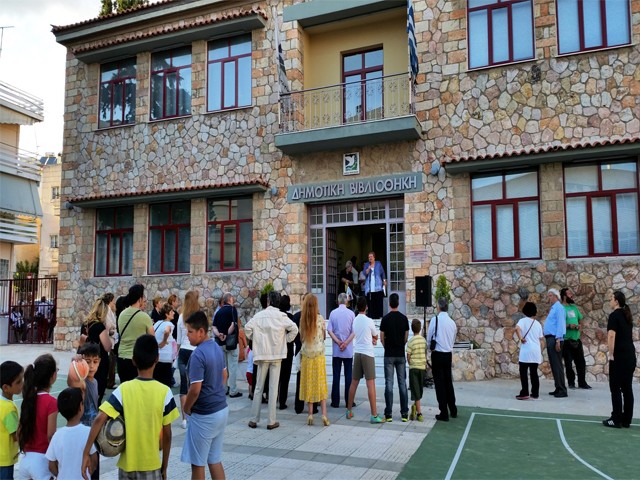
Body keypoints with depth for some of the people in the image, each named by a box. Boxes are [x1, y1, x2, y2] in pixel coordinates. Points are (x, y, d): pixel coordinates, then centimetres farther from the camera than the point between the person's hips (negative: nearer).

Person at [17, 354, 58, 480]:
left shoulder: (29, 397, 1)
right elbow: (50, 436, -15)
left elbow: (20, 430, 6)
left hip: (27, 458, 6)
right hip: (42, 459, -6)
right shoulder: (51, 402, -18)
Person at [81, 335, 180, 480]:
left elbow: (100, 419, -18)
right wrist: (164, 467, 5)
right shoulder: (164, 392, -11)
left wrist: (86, 453, -12)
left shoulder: (123, 389, -9)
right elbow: (167, 435, -7)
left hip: (127, 465, 2)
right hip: (151, 466, -1)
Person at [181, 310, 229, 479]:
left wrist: (186, 408, -5)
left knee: (197, 463, 8)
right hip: (222, 409, 8)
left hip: (204, 415, -8)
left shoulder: (198, 355, -21)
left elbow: (195, 390, -22)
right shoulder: (217, 348, 5)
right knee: (215, 460, 16)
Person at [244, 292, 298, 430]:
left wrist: (254, 339, 6)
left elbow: (247, 327, -10)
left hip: (262, 354, 1)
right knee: (273, 388, 4)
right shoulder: (281, 316, -5)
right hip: (277, 354, -1)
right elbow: (294, 329, -11)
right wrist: (286, 340, 3)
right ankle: (271, 421, 6)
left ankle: (254, 420, 13)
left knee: (258, 387, 10)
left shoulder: (259, 315, -2)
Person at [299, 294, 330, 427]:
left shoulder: (302, 319, -4)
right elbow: (324, 337, 4)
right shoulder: (320, 318, -7)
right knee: (321, 384, 4)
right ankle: (324, 414, -2)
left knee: (308, 384, 7)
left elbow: (301, 338, 3)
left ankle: (310, 415, 7)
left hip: (306, 355, 1)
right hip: (319, 355, -1)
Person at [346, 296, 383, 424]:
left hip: (357, 353, 6)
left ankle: (349, 411, 20)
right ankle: (374, 415, -6)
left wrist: (370, 339, 10)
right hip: (367, 353, -6)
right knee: (371, 384, -6)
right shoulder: (369, 321, -9)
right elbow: (376, 337, 5)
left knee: (354, 382, 13)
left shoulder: (355, 321, 6)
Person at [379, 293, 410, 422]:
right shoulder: (404, 318, 0)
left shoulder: (385, 318, -7)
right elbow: (406, 337, 6)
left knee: (389, 383, 1)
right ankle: (404, 413, 8)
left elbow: (382, 339, -1)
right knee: (402, 383, 7)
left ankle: (388, 414, 1)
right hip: (401, 355, 2)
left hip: (389, 355, -2)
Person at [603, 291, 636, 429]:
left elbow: (611, 336, -19)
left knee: (616, 388, -2)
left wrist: (611, 355, -14)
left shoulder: (614, 315, -10)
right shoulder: (627, 316, 15)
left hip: (619, 357, -8)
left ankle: (616, 419, -1)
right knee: (627, 388, 9)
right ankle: (626, 420, 12)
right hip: (631, 356, 8)